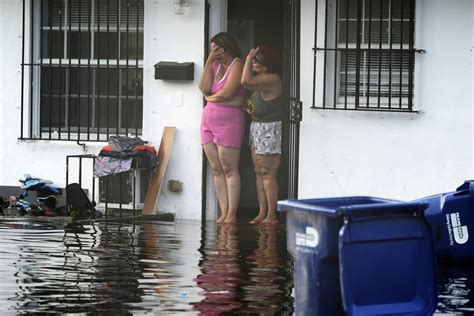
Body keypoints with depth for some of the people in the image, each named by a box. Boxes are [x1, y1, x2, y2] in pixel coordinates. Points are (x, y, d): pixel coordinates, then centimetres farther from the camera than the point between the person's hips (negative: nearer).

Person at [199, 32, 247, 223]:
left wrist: (209, 97, 3)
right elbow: (204, 88, 2)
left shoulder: (237, 65, -7)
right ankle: (224, 213, 7)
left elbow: (226, 93, -16)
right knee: (216, 170, 5)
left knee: (229, 169, -5)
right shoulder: (216, 65, 15)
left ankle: (231, 214, -3)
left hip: (228, 120, -8)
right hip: (209, 120, 8)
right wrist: (209, 62, -2)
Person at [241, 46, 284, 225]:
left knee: (267, 173, -7)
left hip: (269, 129, -10)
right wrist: (249, 61, 9)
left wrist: (248, 59, -15)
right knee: (259, 173, 10)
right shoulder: (261, 79, 13)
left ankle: (271, 215, -3)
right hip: (256, 128, 10)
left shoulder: (272, 79, -18)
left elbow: (246, 82, -26)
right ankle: (262, 213, 14)